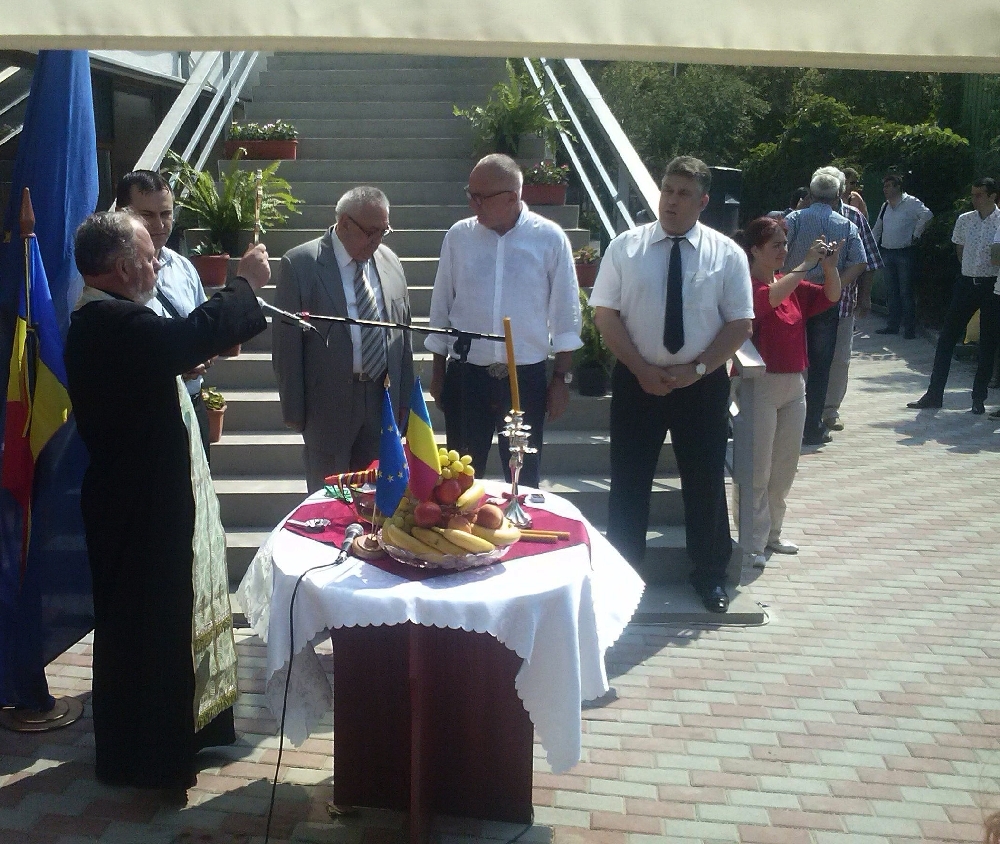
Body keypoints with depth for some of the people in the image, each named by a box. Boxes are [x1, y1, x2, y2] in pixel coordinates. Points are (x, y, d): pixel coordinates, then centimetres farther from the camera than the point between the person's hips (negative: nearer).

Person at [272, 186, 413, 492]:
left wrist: (404, 398, 12)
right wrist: (294, 409, -8)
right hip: (329, 406, -4)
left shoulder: (389, 261, 6)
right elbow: (287, 341, -8)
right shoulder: (300, 264, -9)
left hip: (383, 400, 4)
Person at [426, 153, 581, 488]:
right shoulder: (458, 236, 0)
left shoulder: (550, 238, -5)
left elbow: (565, 313, 0)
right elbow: (441, 307, 7)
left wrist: (562, 378, 1)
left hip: (527, 376, -1)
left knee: (524, 477, 12)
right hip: (466, 374, 1)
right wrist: (438, 372, 10)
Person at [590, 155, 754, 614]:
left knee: (705, 480, 10)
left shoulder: (727, 253, -1)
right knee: (629, 480, 7)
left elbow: (740, 323, -2)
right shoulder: (626, 246, -1)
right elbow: (605, 314, -3)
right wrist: (642, 369, -13)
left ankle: (709, 575, 29)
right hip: (637, 379, 0)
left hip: (702, 382, 0)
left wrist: (696, 370, -14)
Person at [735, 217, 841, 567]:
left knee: (785, 467, 15)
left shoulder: (793, 286, 12)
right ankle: (753, 543, 4)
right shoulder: (747, 285, -12)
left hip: (794, 384, 8)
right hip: (760, 385, -8)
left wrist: (829, 265, -6)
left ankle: (772, 534, 28)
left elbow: (831, 296, 11)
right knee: (757, 470, -3)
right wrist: (805, 264, -27)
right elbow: (770, 298, -31)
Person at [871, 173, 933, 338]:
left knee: (906, 293, -4)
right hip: (887, 253, 7)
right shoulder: (885, 206, 14)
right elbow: (877, 229, 22)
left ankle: (910, 328, 2)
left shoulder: (911, 203, -8)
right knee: (891, 292, 12)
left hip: (905, 253, -7)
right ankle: (892, 325, 20)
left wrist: (916, 234, -18)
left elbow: (927, 215, -22)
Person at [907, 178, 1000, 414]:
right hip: (966, 284, 4)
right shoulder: (964, 220, 5)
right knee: (946, 339, 3)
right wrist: (972, 270, 13)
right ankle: (934, 394, 9)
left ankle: (979, 397, 15)